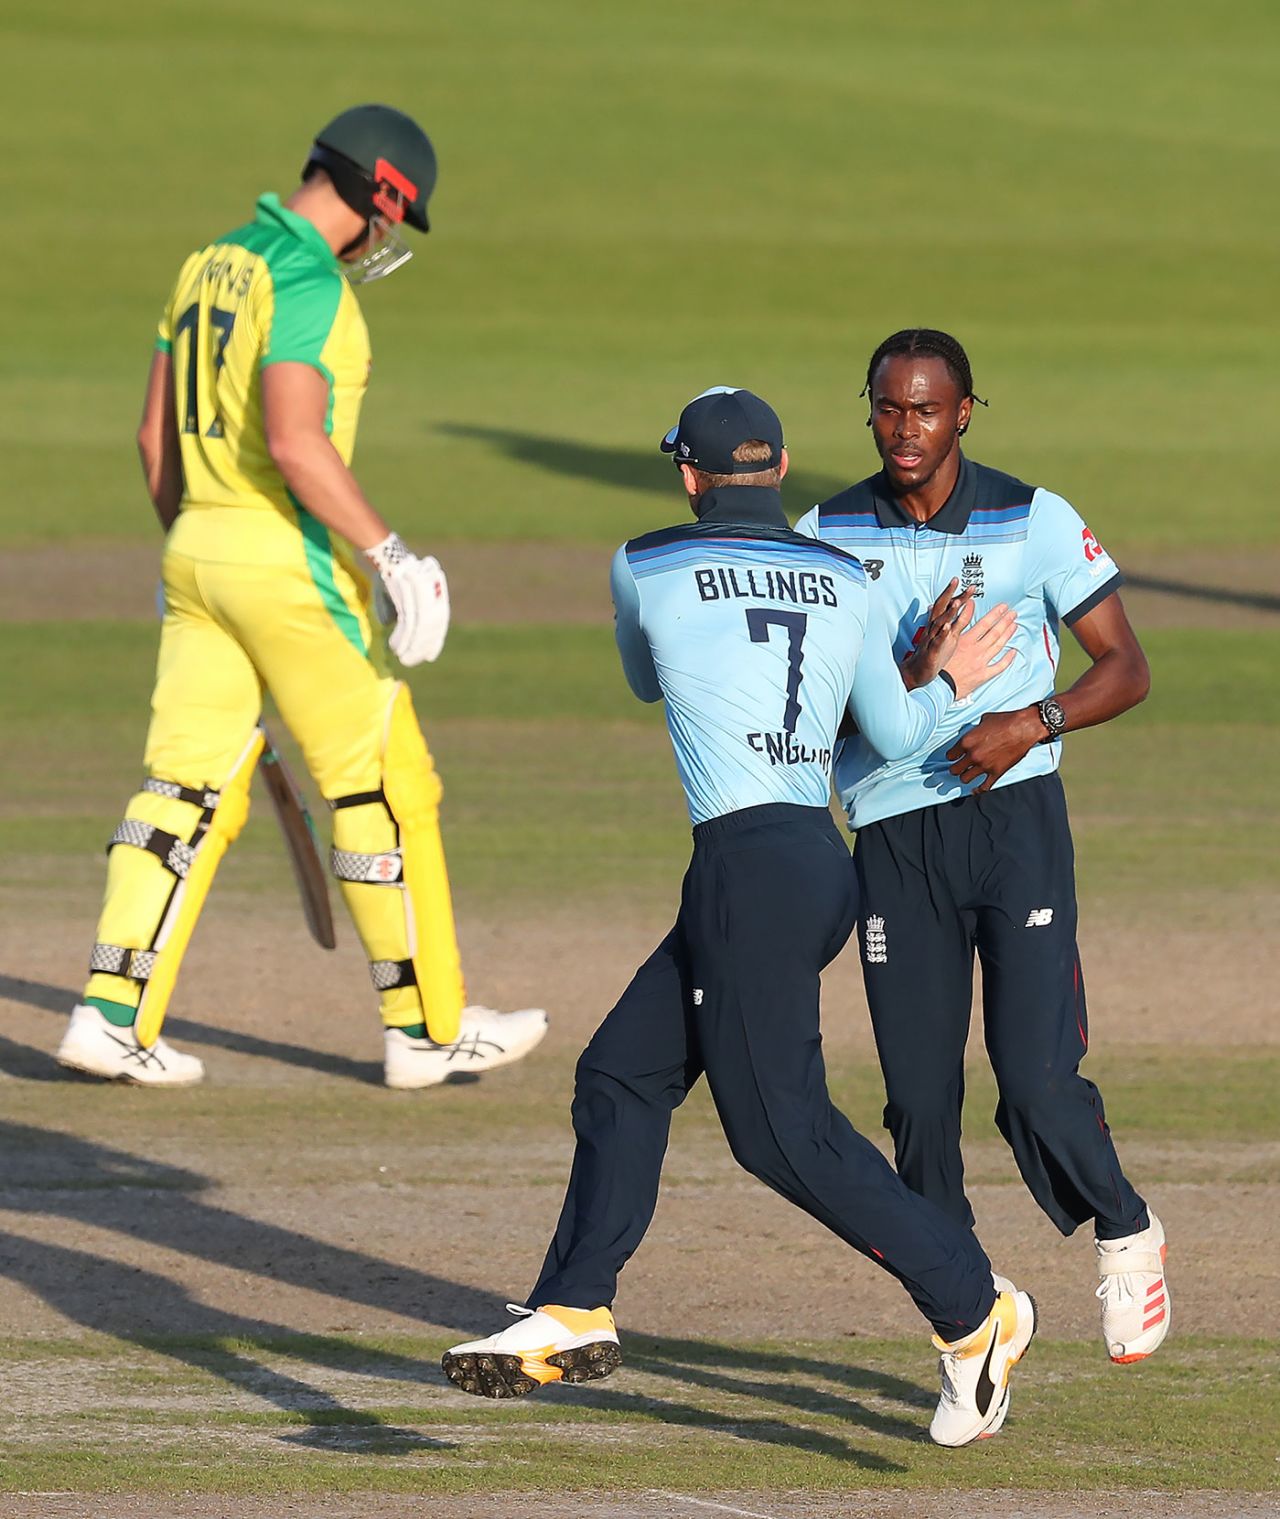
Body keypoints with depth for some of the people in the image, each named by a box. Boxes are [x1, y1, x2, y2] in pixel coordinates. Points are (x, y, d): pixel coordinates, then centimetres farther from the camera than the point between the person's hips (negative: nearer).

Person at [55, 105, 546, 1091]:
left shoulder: (210, 267, 12)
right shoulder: (307, 283, -15)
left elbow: (156, 437, 16)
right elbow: (295, 442, -25)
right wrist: (389, 556, -22)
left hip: (196, 556, 8)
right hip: (288, 562, -8)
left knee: (189, 790, 7)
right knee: (384, 787, 2)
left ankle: (114, 1015, -1)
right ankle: (428, 1027, 8)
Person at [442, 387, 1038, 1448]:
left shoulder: (647, 571, 2)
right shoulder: (846, 584, 11)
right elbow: (899, 735, 16)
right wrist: (946, 684, 37)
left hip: (751, 866, -7)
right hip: (826, 868, 7)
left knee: (782, 1129, -6)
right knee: (623, 1074, 14)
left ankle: (972, 1309, -7)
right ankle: (572, 1314, 14)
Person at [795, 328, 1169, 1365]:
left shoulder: (1033, 522, 0)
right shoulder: (827, 537, 5)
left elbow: (1127, 669, 4)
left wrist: (1034, 721, -14)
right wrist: (911, 671, -17)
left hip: (1015, 813, -2)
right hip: (892, 835, 2)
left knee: (1037, 1079, -12)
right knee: (920, 1101, 0)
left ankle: (1126, 1234, 16)